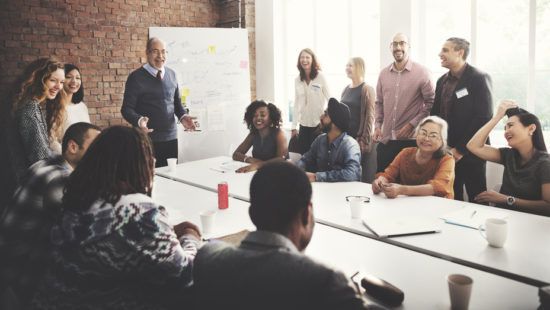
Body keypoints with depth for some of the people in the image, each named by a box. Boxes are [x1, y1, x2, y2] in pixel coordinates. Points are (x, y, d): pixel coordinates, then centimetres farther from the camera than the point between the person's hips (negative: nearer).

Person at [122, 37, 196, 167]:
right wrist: (139, 120, -26)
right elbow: (127, 108, -6)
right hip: (148, 140, -4)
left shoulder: (171, 74, 9)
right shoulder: (136, 77, -5)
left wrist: (183, 116, -2)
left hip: (171, 137, 4)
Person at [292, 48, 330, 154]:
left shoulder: (320, 76, -5)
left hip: (319, 123, -3)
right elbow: (297, 104, 8)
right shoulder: (297, 80, 5)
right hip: (304, 123, 3)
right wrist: (294, 126, 6)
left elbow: (329, 98, -3)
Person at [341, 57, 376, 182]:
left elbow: (370, 116, -12)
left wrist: (365, 141, -16)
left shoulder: (366, 89, -8)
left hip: (360, 139, -6)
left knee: (363, 178, -2)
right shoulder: (346, 89, 11)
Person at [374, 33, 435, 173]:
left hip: (410, 140, -4)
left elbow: (431, 103, -5)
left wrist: (412, 124, -12)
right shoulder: (383, 74, 10)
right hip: (385, 139, 4)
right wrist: (377, 125, 4)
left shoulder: (421, 72, -4)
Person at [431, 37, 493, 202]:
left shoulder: (479, 78, -9)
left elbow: (484, 117, -15)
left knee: (477, 201, 4)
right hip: (446, 152, 6)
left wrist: (460, 149, -15)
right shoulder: (442, 80, 12)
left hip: (470, 153, -6)